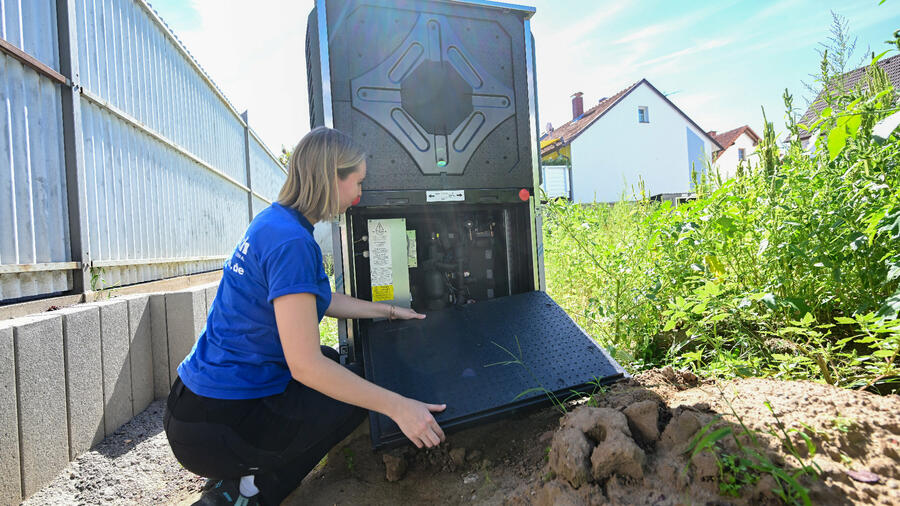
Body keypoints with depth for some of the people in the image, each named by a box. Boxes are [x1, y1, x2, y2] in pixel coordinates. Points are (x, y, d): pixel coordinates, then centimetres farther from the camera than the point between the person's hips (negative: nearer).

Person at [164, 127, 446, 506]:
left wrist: (388, 311, 23)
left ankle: (243, 471, 17)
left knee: (336, 366, 22)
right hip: (217, 424, -9)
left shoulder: (275, 220, 5)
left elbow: (319, 300, 18)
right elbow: (305, 365, -28)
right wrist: (397, 407, -23)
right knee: (356, 397, 4)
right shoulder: (292, 241, -26)